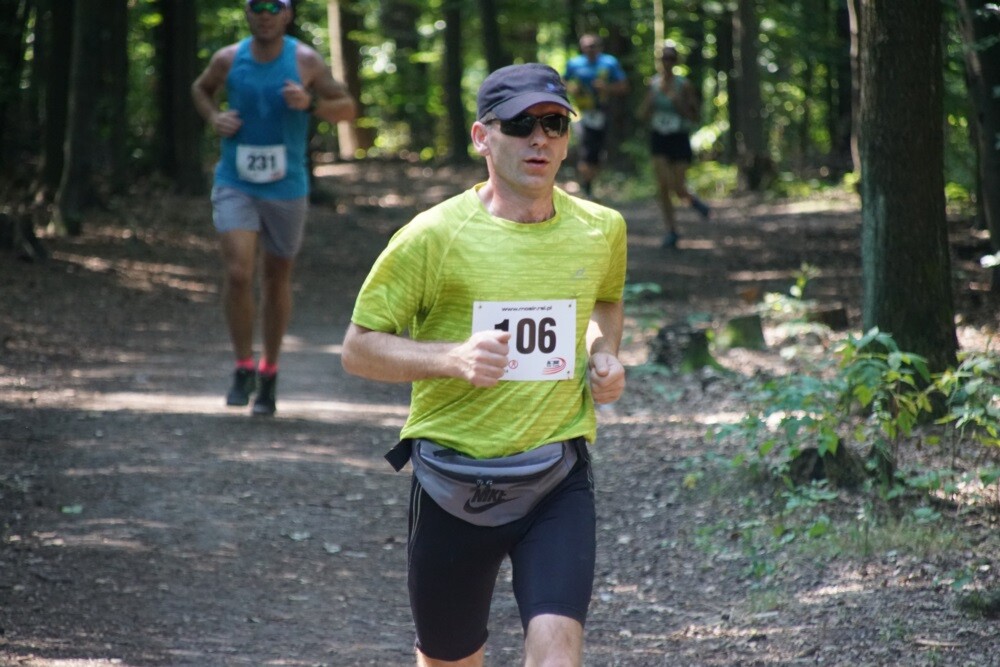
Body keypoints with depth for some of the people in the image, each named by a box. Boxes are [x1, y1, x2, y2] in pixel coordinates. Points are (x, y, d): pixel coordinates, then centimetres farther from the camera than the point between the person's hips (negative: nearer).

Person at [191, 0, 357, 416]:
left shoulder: (305, 62, -6)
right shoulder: (228, 59, -2)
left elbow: (348, 109, -2)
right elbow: (200, 89, 19)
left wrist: (310, 104, -21)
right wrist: (213, 117, -2)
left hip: (286, 189, 0)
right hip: (235, 186, 0)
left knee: (277, 278, 13)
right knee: (237, 273, -16)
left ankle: (269, 372, 29)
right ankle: (243, 368, -1)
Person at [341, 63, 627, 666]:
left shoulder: (601, 230, 4)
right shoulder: (434, 237, -9)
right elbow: (359, 349, -5)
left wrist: (604, 355, 5)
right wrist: (452, 357, -22)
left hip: (559, 475, 1)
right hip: (454, 476, -1)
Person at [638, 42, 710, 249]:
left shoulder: (683, 85, -7)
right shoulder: (654, 84, 3)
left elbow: (694, 116, -8)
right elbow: (643, 115, 5)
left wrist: (678, 102, -21)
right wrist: (650, 100, -13)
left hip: (679, 139, -3)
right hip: (658, 139, 3)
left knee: (678, 189, -4)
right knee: (662, 187, -5)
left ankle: (693, 200, 32)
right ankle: (671, 231, 5)